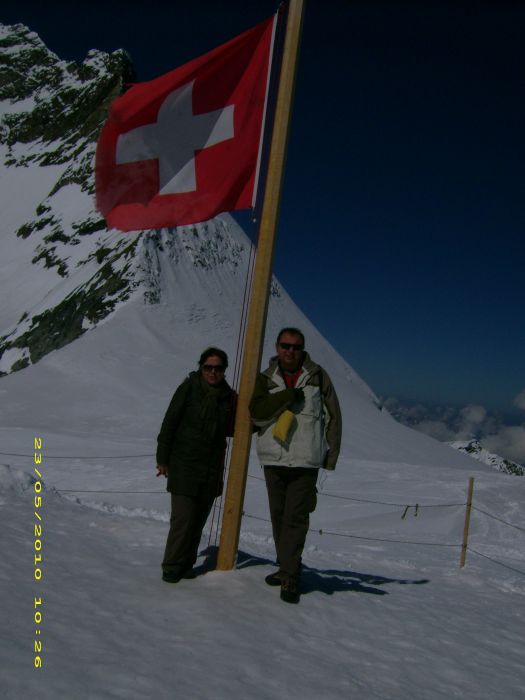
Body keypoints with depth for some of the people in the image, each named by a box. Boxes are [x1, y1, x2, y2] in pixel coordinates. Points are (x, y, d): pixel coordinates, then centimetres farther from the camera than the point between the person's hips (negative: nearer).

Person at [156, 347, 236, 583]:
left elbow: (230, 429, 16)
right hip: (184, 464, -4)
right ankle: (172, 566, 9)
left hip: (212, 468, 5)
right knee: (183, 517, -7)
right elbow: (169, 422, -5)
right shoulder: (189, 388, -7)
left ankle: (186, 564, 24)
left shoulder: (228, 396, 5)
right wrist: (162, 458, -6)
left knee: (199, 518, 10)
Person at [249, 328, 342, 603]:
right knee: (278, 516, 13)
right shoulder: (266, 379, 6)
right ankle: (286, 568, 28)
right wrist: (290, 395, -16)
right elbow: (257, 413, -10)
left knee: (296, 518, -6)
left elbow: (333, 416, 5)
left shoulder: (317, 376, 2)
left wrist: (331, 454, 2)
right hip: (273, 460, 3)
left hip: (306, 461, -3)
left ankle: (290, 577, 1)